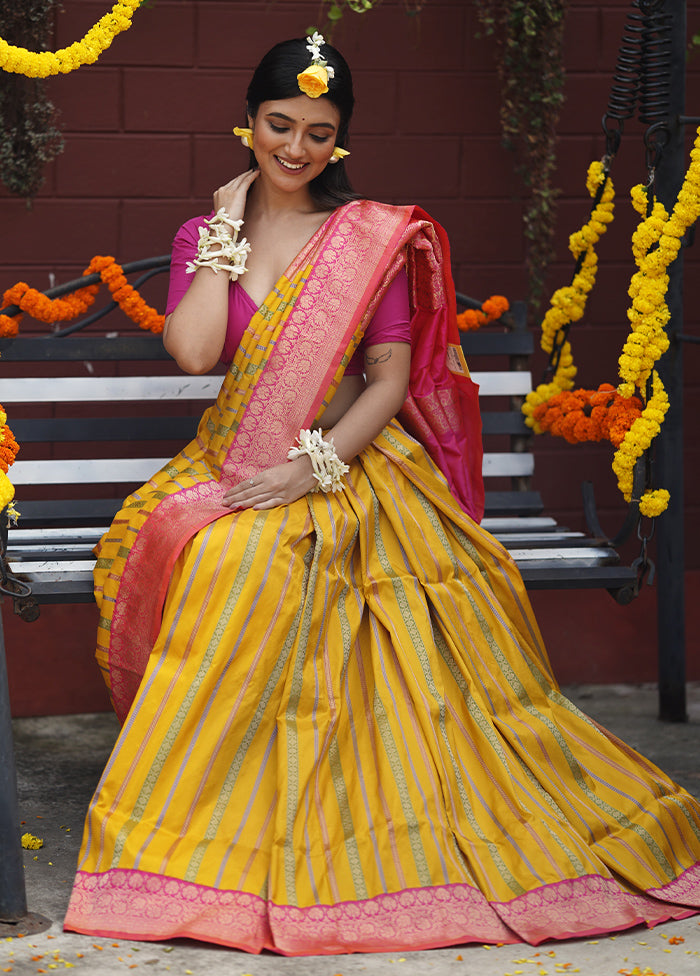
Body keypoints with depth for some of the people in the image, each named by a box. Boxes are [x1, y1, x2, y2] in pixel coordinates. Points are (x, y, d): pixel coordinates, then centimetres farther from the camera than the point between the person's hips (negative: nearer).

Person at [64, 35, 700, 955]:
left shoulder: (373, 238, 2)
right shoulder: (205, 235, 9)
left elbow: (391, 380, -4)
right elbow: (194, 351, -10)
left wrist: (315, 466, -16)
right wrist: (228, 231, -5)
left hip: (350, 466, -2)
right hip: (237, 467, 2)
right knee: (221, 560, -32)